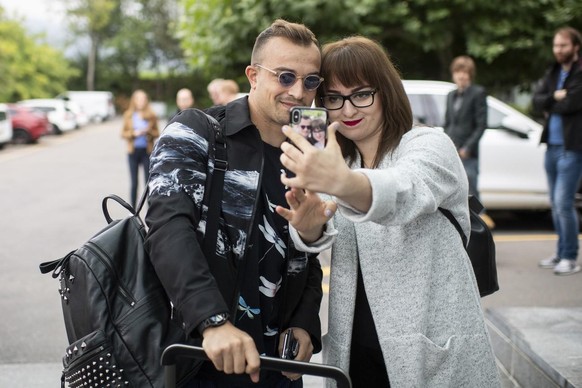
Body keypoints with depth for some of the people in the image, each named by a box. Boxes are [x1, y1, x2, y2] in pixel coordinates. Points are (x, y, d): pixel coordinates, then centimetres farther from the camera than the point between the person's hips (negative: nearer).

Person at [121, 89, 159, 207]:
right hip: (133, 151, 1)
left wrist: (149, 131, -14)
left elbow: (157, 133, 6)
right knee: (134, 183, 5)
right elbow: (123, 133, 7)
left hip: (147, 151, -1)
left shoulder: (151, 116, 2)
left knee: (148, 181, -3)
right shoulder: (128, 115, 5)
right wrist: (134, 133, -11)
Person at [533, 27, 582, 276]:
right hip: (552, 146, 8)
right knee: (556, 204, 12)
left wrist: (549, 105, -4)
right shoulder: (553, 73, 14)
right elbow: (537, 100, 4)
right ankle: (561, 253, 21)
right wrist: (556, 97, -13)